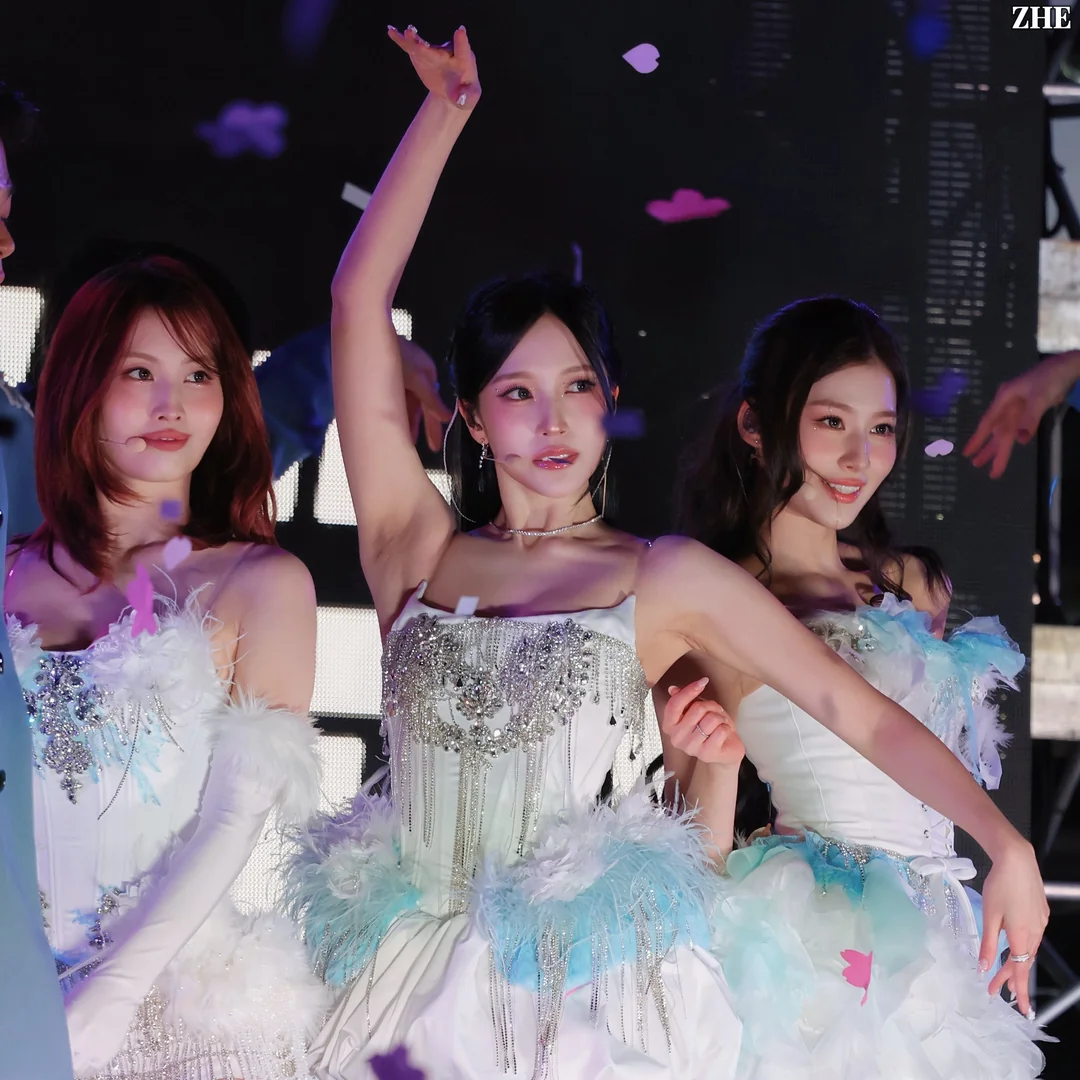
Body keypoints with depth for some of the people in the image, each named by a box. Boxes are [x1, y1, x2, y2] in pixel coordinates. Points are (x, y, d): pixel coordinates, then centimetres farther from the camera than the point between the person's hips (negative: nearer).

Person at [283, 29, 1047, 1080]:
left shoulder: (668, 578, 7)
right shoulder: (415, 551, 8)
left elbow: (854, 707, 3)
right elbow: (359, 298, 5)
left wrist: (1007, 846, -7)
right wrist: (445, 112, 7)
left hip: (579, 990, -1)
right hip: (405, 981, 1)